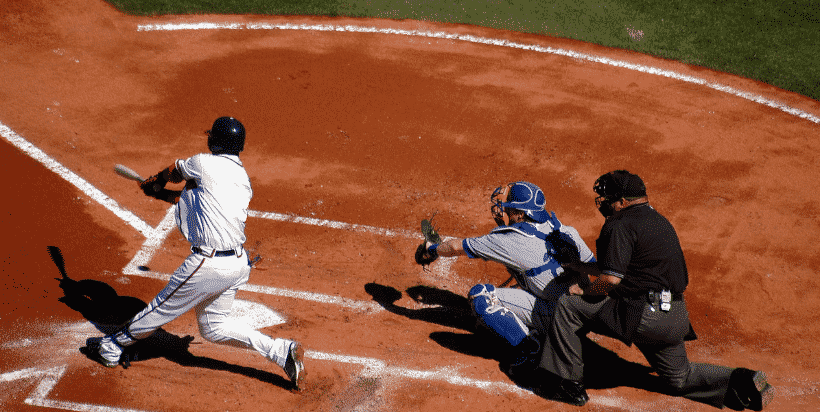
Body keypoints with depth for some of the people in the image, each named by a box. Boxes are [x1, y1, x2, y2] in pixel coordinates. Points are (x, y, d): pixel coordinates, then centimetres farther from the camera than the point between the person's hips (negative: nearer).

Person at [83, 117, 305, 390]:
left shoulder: (205, 163, -8)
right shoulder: (242, 178, 13)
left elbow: (174, 172, 14)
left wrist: (156, 182, 37)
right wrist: (160, 194, 35)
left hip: (209, 265, -7)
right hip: (238, 263, 7)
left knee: (164, 308, 10)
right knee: (213, 326, 18)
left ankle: (112, 346, 30)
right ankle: (282, 351, 9)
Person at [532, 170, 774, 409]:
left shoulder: (621, 225, -10)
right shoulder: (658, 220, 19)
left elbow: (611, 279, -19)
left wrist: (586, 290, 1)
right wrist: (581, 268, 34)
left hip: (643, 316, -9)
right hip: (676, 320, 9)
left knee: (568, 305, 0)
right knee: (680, 378, 25)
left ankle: (568, 384, 3)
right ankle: (741, 381, 5)